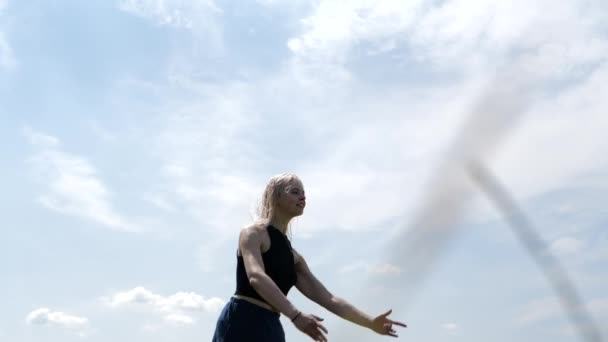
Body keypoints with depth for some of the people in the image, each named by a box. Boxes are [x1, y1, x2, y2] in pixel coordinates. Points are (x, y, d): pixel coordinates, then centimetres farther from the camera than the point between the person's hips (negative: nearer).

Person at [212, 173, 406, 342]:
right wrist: (296, 315, -33)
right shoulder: (253, 234, -2)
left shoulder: (293, 257, 21)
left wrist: (371, 323, 10)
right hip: (242, 325, -8)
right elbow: (256, 277, -21)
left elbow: (328, 299, 19)